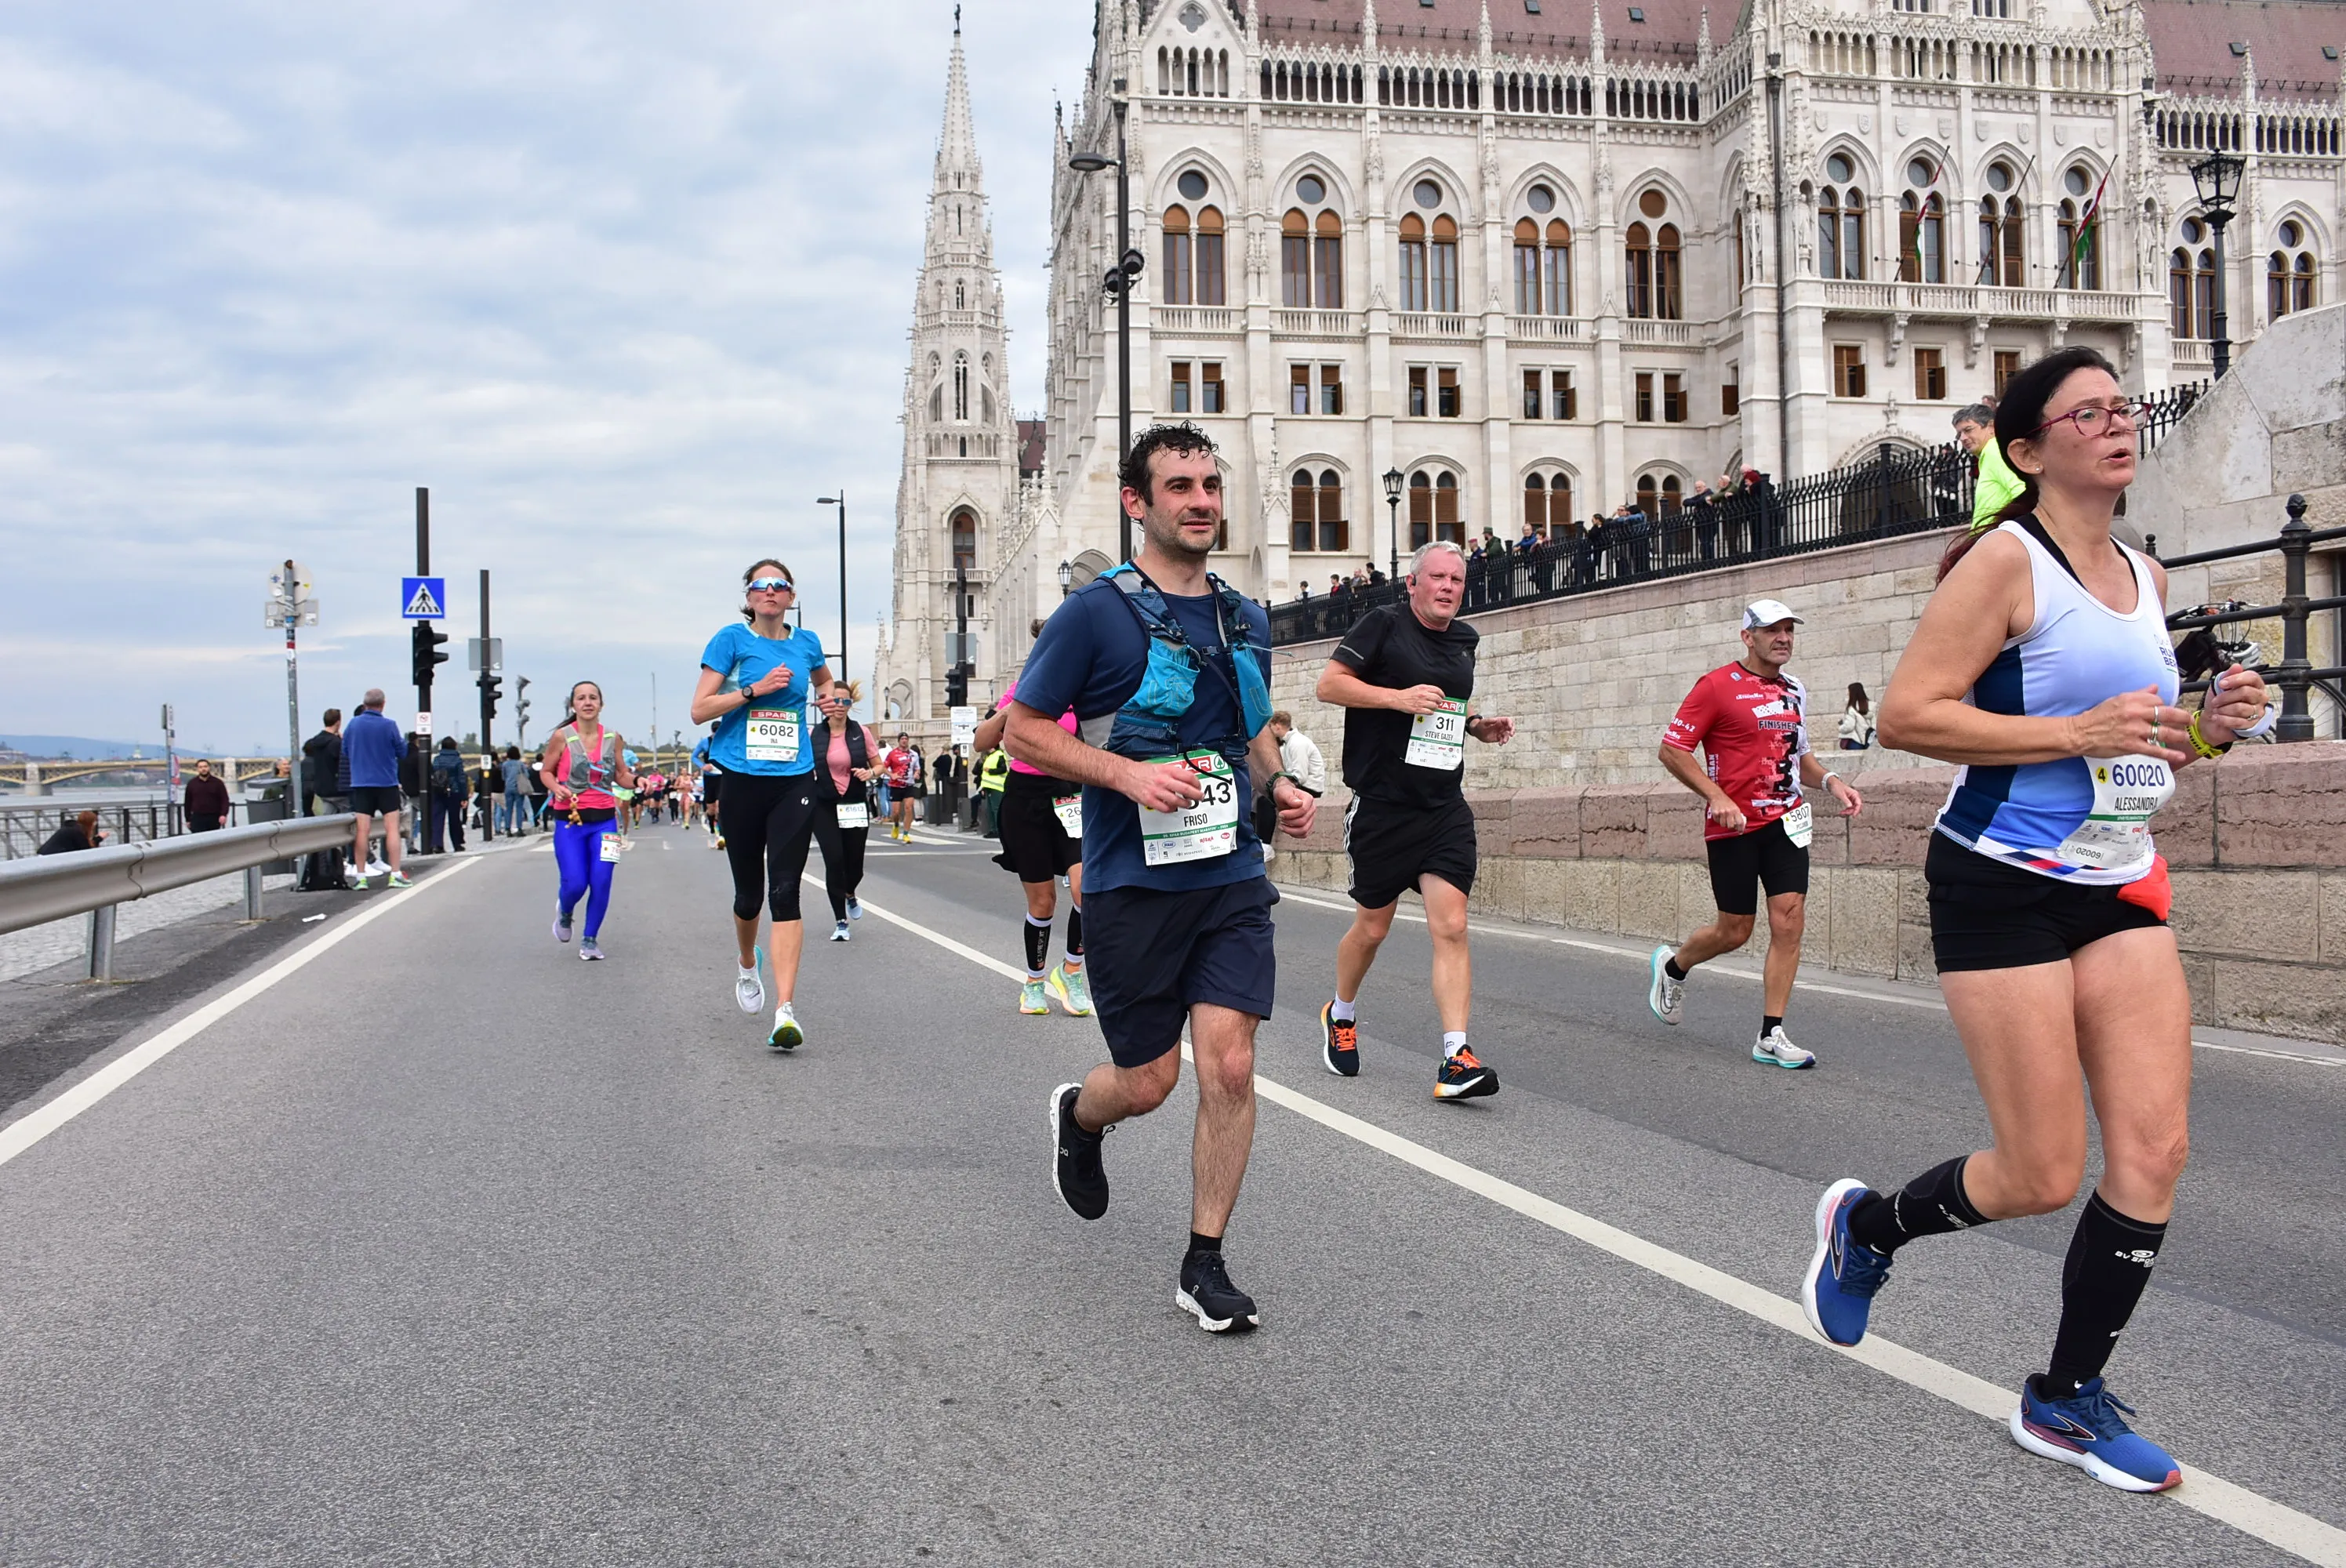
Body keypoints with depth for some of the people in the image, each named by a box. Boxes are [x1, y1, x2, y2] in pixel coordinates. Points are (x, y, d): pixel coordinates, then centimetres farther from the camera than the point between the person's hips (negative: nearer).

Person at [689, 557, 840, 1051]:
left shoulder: (806, 643, 9)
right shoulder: (732, 640, 0)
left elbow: (824, 680, 32)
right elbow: (699, 710, -5)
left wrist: (827, 698, 10)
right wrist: (755, 689, -15)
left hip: (794, 780, 1)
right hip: (742, 780, -1)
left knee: (785, 892, -10)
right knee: (749, 893, 11)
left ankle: (785, 1011, -17)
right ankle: (748, 965, 44)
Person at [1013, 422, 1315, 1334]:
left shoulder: (1246, 621, 11)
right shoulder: (1096, 612, -7)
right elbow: (1025, 731, -6)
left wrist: (1280, 784, 4)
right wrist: (1130, 775, -19)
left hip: (1232, 876, 4)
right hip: (1133, 883, -4)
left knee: (1229, 1065, -6)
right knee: (1150, 1079, 6)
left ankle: (1204, 1265, 9)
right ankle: (1078, 1118, 43)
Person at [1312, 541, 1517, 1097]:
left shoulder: (1464, 640, 14)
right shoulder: (1384, 624, -5)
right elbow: (1328, 684, -10)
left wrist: (1478, 727, 9)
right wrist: (1397, 698, -20)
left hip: (1445, 809, 4)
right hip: (1382, 806, -4)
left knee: (1450, 926, -9)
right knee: (1372, 927, 9)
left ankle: (1456, 1059, -11)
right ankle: (1340, 1015, 37)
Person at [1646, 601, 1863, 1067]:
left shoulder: (1794, 691, 13)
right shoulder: (1718, 685, -7)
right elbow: (1672, 750, -9)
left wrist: (1829, 781, 6)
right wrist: (1717, 797, -19)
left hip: (1786, 821, 5)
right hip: (1733, 827, -5)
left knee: (1789, 923, -4)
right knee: (1734, 932, 2)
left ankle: (1771, 1036, 2)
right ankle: (1672, 966, 34)